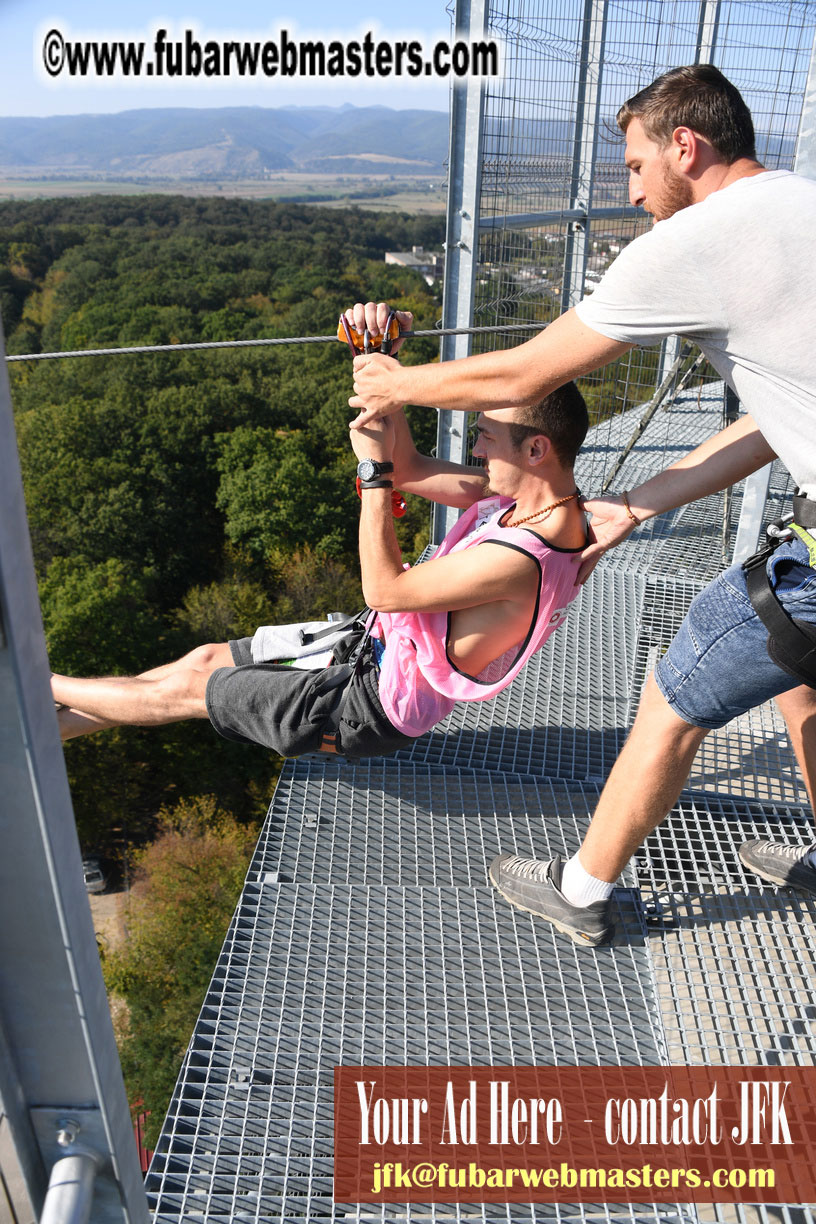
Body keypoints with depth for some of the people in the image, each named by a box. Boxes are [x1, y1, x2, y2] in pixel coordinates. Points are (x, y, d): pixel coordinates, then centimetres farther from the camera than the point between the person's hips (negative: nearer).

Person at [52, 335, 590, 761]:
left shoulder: (521, 559, -34)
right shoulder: (528, 495, -5)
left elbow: (384, 589, -24)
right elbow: (411, 469, -1)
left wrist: (375, 465, -21)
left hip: (378, 704, -8)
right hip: (378, 640, 9)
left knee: (188, 689, 3)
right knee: (208, 656, 13)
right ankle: (51, 728, 29)